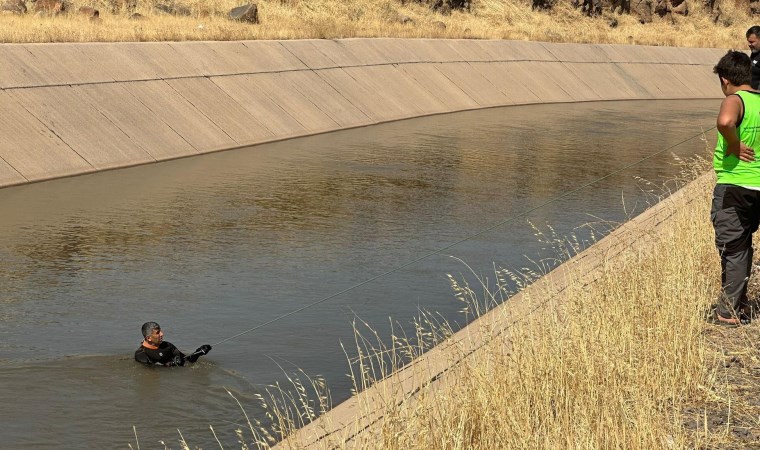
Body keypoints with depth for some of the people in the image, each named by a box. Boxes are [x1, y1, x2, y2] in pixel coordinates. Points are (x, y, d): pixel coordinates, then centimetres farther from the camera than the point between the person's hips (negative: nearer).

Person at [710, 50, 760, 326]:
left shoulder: (734, 100, -14)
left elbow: (724, 121, -37)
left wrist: (734, 146, -21)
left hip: (733, 186, -7)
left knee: (731, 248, 0)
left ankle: (729, 312, 4)